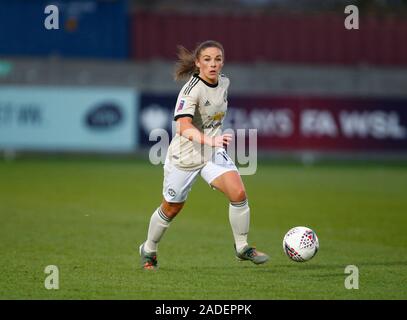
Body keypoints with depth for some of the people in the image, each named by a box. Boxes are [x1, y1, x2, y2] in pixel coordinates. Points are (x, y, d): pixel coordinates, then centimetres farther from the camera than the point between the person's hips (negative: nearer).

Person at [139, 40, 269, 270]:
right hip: (185, 155, -5)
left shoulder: (224, 82, -2)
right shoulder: (192, 90, -24)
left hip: (213, 153, 5)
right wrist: (210, 141, -53)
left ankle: (242, 248, -2)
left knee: (238, 193, -18)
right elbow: (183, 127, -39)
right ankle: (149, 250, 36)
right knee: (171, 209, 11)